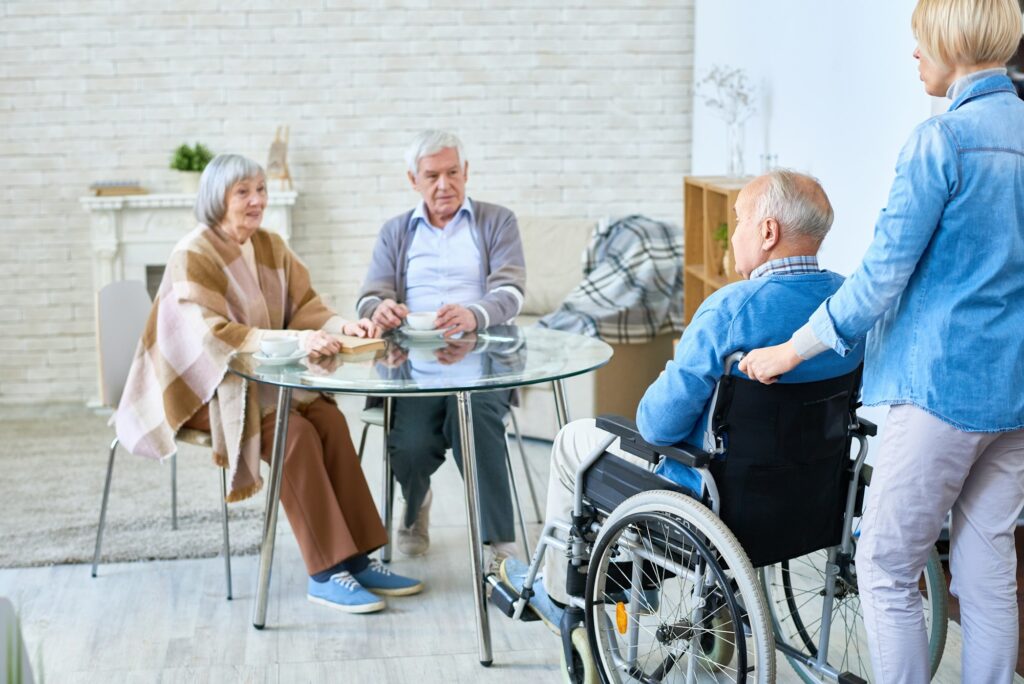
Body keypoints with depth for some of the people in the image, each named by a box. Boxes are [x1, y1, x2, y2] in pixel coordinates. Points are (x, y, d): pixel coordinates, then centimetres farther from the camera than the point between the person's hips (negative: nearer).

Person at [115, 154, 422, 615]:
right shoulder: (193, 256, -15)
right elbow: (213, 334, -27)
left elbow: (304, 305, 4)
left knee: (329, 418, -20)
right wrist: (295, 340, -37)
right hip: (201, 387, -6)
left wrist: (341, 325, -19)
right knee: (294, 432, -28)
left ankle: (355, 557, -16)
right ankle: (324, 574, -24)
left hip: (259, 377, 6)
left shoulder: (271, 247, 7)